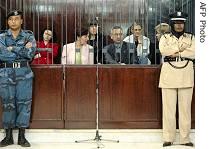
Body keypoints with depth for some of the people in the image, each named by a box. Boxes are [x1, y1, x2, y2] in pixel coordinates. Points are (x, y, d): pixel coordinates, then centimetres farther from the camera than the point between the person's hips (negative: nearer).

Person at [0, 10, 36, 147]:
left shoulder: (29, 36, 6)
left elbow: (31, 53, -11)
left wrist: (12, 49, -11)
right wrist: (22, 51, -11)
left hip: (24, 74, 0)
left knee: (24, 103, 0)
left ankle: (22, 136, 9)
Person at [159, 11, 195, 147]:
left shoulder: (191, 38, 12)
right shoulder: (165, 38, 10)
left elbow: (194, 53, -6)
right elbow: (163, 50, -11)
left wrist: (174, 52, -9)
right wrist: (181, 47, -7)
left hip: (186, 76, 1)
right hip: (169, 76, -1)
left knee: (185, 107, 2)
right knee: (168, 108, -1)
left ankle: (185, 138, 9)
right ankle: (168, 138, 5)